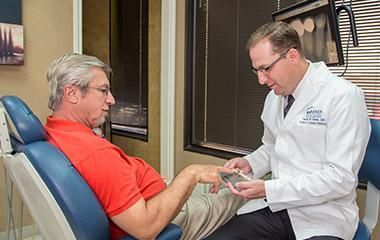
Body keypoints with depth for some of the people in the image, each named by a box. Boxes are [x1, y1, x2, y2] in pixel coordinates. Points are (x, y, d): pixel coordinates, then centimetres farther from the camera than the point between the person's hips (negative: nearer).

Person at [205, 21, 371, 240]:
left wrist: (268, 189, -20)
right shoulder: (274, 97, 8)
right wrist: (249, 163, 1)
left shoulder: (343, 96, -13)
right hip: (272, 206, 5)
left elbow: (340, 178, -17)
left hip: (322, 214, -5)